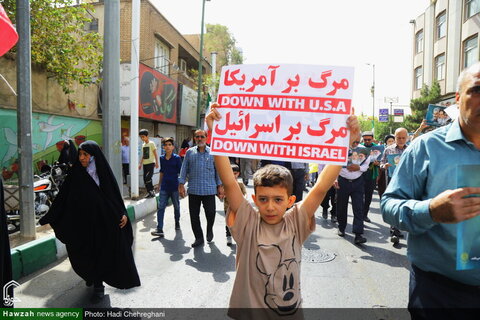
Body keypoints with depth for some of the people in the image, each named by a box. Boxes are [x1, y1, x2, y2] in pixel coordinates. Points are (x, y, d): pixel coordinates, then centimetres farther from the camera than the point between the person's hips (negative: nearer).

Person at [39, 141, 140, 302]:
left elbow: (115, 193, -4)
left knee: (101, 251, 4)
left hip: (102, 220, -2)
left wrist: (123, 213, -13)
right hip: (81, 221, 2)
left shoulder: (103, 172, -5)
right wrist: (49, 217, 1)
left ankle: (98, 284, 21)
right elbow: (63, 195, 2)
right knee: (86, 252, 11)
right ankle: (91, 276, 39)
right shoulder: (76, 173, -1)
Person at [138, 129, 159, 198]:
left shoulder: (151, 143, -5)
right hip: (145, 164, 7)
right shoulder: (143, 145, 14)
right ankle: (149, 192, 13)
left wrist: (156, 163, -13)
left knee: (148, 178, -16)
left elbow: (155, 154, -7)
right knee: (145, 179, 5)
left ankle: (151, 191, -5)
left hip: (151, 163, -7)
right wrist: (140, 164, 16)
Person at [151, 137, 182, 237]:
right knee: (161, 207, -6)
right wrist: (160, 184, 16)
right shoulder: (162, 158, 6)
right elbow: (162, 172, 15)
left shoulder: (177, 158, -6)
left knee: (176, 206, 14)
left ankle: (177, 222, 36)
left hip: (174, 186, -3)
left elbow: (180, 172, -4)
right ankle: (159, 229, -6)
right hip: (164, 187, 3)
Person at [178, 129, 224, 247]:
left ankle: (209, 230, 31)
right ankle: (199, 238, 23)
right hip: (193, 190, 2)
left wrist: (220, 186, 4)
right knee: (194, 215, 6)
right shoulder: (190, 152, 8)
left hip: (209, 189, -1)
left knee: (211, 213, 0)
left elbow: (217, 170, 7)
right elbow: (184, 169, 9)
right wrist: (181, 184, 2)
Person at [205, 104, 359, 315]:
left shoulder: (295, 223, -12)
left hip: (291, 310, 2)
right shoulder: (248, 223, -15)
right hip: (249, 310, -1)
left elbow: (321, 187, -19)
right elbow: (229, 183, -25)